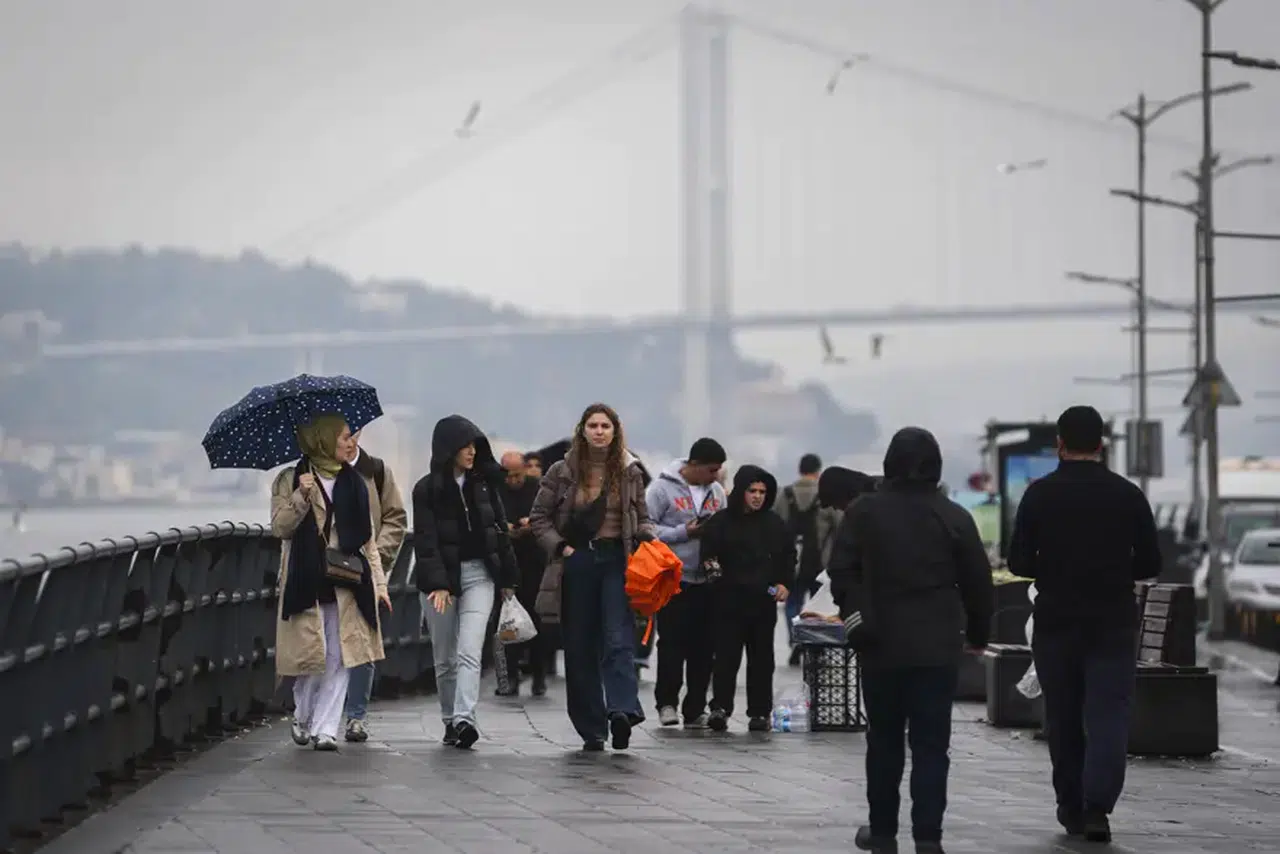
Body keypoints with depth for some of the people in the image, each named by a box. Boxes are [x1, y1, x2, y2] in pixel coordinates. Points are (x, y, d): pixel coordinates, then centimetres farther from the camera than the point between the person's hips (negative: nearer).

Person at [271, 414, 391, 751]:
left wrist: (379, 582, 9)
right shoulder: (290, 480, 3)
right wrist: (301, 498, -19)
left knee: (339, 658, -4)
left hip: (346, 581, 3)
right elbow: (279, 527, -5)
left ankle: (325, 729, -1)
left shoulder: (355, 483, 14)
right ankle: (302, 718, 22)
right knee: (311, 655, -2)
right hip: (306, 581, -3)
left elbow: (368, 539, 16)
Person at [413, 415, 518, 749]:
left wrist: (508, 578, 13)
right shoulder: (427, 489, -4)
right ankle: (450, 720, 20)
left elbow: (499, 530, 14)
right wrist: (437, 584, -21)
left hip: (478, 574, 1)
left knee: (470, 652, -14)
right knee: (445, 658, 7)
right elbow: (426, 540, -11)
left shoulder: (483, 483, 7)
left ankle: (464, 719, -24)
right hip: (441, 576, -1)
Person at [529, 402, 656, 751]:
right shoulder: (562, 472, 4)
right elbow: (539, 517, 8)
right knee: (580, 647, 3)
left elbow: (641, 518, 16)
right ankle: (591, 729, 9)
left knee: (619, 639, -17)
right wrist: (561, 547, -5)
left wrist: (648, 540, -4)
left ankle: (622, 710, -32)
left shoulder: (629, 472, 8)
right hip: (578, 562, 1)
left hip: (617, 560, -1)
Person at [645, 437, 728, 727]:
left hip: (707, 581, 5)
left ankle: (695, 709, 11)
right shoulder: (662, 488, -7)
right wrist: (685, 532, -16)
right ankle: (667, 701, 7)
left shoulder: (716, 491, 10)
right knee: (672, 643, -5)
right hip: (673, 580, -5)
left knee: (704, 647, 5)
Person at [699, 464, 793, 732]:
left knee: (761, 658, 7)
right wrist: (712, 566, -22)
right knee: (727, 655, -7)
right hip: (730, 601, -3)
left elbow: (789, 557, 16)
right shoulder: (721, 522, 1)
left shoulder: (775, 524, 11)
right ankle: (720, 707, -9)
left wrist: (785, 583, 3)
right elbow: (708, 553, -1)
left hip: (764, 601, 3)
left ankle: (759, 712, 11)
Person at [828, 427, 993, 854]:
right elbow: (978, 581, 3)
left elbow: (841, 571, -7)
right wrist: (977, 633, 16)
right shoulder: (954, 516, -1)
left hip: (881, 644, 1)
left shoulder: (863, 512, 0)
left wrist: (856, 619, -5)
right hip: (938, 647, -1)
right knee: (931, 743, 0)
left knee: (884, 740, 12)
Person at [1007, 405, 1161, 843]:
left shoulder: (1039, 494, -4)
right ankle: (1097, 804, -19)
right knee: (1108, 716, -2)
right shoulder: (1128, 495, -3)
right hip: (1114, 625, -1)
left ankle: (1072, 809, 17)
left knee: (1063, 719, 12)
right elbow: (1149, 564, 1)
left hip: (1056, 623, 1)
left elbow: (1018, 561, -4)